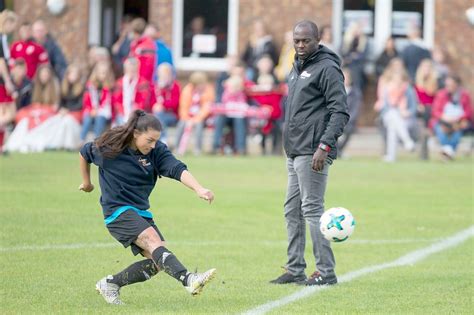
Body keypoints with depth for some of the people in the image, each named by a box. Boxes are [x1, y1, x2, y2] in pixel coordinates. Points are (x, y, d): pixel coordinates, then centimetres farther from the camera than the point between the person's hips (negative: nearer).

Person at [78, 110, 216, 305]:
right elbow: (84, 153, 11)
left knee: (157, 262, -5)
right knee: (153, 241, -27)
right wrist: (86, 182, 22)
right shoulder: (107, 148, -10)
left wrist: (199, 189, -39)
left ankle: (110, 284, 11)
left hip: (140, 212, 6)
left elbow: (178, 170, -22)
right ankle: (189, 280, -46)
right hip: (117, 211, -6)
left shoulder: (157, 151, -5)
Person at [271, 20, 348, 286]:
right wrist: (291, 145, 17)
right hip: (295, 152, 10)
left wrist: (324, 146, -24)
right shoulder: (298, 68, 18)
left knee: (312, 209, -9)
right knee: (292, 211, 11)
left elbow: (340, 112, -16)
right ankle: (295, 270, 16)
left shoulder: (327, 68, -10)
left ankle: (326, 272, -6)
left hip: (312, 153, -9)